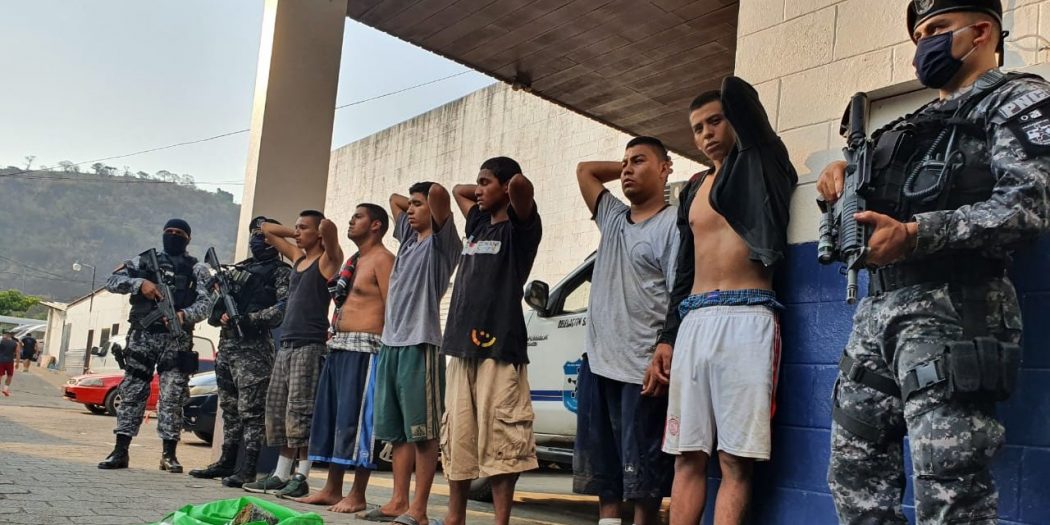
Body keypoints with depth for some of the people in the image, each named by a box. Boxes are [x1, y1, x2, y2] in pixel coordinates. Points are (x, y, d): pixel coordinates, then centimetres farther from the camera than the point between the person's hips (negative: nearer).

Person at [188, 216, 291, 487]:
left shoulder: (280, 271, 0)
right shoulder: (239, 268, 22)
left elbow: (283, 307, -14)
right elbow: (218, 305, 24)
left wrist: (249, 319, -20)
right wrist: (220, 315, 1)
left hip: (253, 347, -8)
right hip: (226, 345, 8)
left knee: (251, 409, -8)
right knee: (229, 408, 13)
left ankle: (249, 468, -7)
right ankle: (227, 462, 21)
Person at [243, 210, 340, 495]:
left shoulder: (326, 261, -2)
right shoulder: (297, 257, 19)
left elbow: (328, 226, -22)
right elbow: (266, 229, 30)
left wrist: (323, 232, 0)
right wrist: (295, 234, 19)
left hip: (310, 346, -8)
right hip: (285, 345, 8)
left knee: (300, 412, -11)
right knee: (277, 410, 8)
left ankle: (302, 477, -7)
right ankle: (280, 474, 14)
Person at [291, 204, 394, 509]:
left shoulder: (382, 259, -7)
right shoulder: (354, 261, 22)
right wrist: (334, 334, 17)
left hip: (364, 348, -10)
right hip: (339, 346, 10)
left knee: (356, 420, -8)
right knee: (331, 416, 11)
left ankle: (357, 495, -2)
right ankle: (332, 490, 18)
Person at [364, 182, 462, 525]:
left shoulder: (442, 242, -1)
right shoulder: (409, 238, 20)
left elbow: (438, 192, -16)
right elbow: (394, 199, 35)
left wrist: (431, 200, 4)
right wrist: (410, 203, 21)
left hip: (420, 345, -8)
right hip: (390, 344, 8)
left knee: (422, 432, -6)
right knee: (397, 431, 9)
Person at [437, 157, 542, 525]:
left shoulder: (519, 228, -1)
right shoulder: (477, 224, 20)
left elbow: (520, 184, -21)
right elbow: (458, 190, 38)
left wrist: (513, 186, 0)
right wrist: (484, 192, 24)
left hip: (499, 346, -7)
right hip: (462, 346, 7)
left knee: (500, 440, -8)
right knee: (456, 437, 10)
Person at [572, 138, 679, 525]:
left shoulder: (673, 223, -6)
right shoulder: (613, 217, 16)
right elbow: (585, 170, 28)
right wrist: (622, 167, 17)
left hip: (642, 368, -7)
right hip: (598, 362, 8)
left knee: (644, 476, -1)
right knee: (602, 468, 13)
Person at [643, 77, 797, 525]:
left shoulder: (760, 163, 6)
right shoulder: (693, 189, 22)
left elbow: (738, 95, -9)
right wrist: (667, 339, 16)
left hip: (745, 320, -6)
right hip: (693, 323, 6)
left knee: (736, 460, -6)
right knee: (688, 456, 4)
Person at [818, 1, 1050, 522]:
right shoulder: (915, 124, 27)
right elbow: (872, 200, 29)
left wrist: (914, 235, -23)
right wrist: (841, 176, 6)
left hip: (951, 309, -8)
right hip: (878, 309, 8)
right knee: (855, 472, 9)